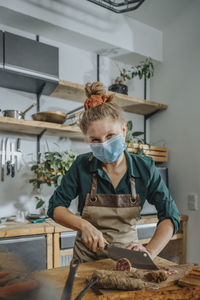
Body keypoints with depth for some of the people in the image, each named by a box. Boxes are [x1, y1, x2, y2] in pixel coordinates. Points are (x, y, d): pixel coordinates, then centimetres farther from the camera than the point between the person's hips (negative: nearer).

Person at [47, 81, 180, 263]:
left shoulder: (145, 168, -7)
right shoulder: (82, 166, -8)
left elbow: (171, 216, -7)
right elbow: (55, 207, -2)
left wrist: (149, 252, -22)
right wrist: (83, 225, -20)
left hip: (127, 257, 0)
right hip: (87, 258, 0)